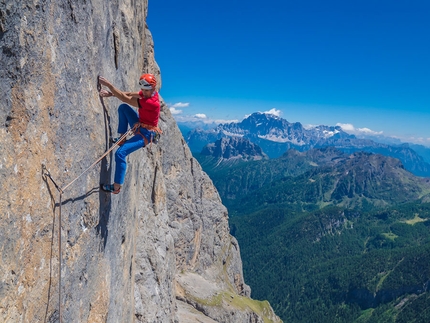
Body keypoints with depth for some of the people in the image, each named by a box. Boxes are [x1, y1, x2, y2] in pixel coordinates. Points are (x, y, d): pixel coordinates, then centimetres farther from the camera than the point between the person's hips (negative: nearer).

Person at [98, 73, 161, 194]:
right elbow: (130, 94, -5)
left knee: (120, 153, -18)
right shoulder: (148, 92, -4)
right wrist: (111, 93, -20)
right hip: (139, 125, 9)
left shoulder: (151, 102, -29)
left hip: (145, 134, -9)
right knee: (123, 107, 8)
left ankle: (116, 187, -7)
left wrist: (109, 85, -27)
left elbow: (126, 99, -28)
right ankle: (122, 137, 13)